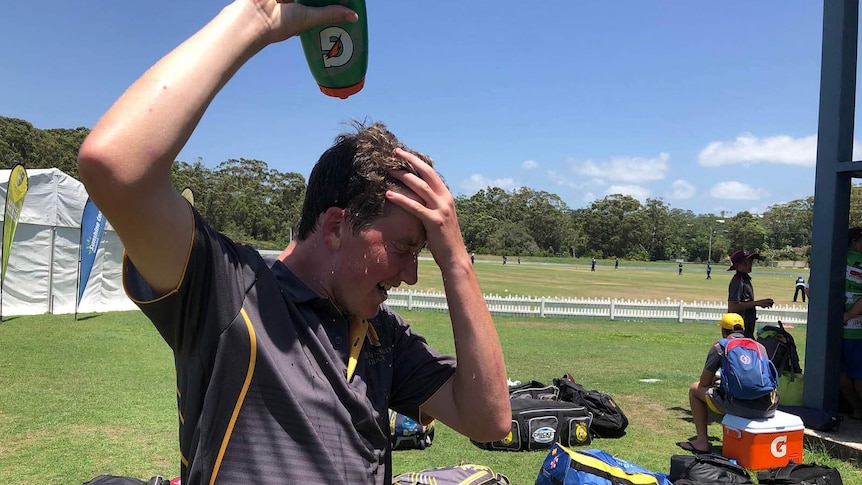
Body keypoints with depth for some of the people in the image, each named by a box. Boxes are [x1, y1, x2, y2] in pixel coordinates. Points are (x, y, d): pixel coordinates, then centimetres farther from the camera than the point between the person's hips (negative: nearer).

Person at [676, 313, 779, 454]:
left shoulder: (719, 346, 8)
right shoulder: (760, 346, 21)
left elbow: (704, 383, 13)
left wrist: (715, 378, 37)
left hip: (741, 406, -5)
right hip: (769, 408, 6)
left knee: (695, 389, 18)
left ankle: (702, 441, 18)